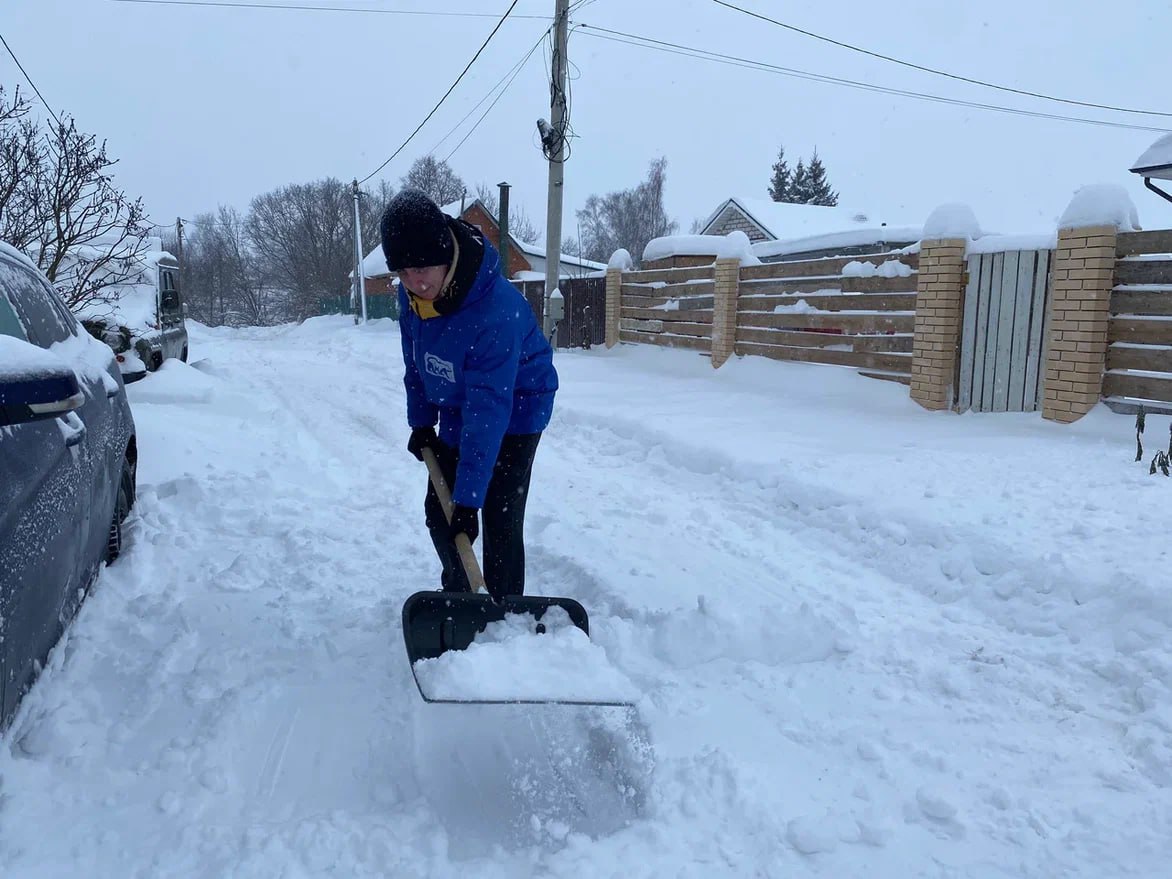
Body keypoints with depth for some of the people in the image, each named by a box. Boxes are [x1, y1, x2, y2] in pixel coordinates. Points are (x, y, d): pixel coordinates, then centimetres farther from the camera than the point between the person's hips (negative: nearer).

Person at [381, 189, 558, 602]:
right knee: (438, 509, 12)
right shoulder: (413, 293, -15)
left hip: (515, 412, -7)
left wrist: (468, 497, -36)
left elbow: (488, 413, -38)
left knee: (500, 519, -13)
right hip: (456, 410, 7)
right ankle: (456, 592, 35)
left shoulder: (496, 311, -38)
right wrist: (420, 420, 6)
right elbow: (414, 360, 4)